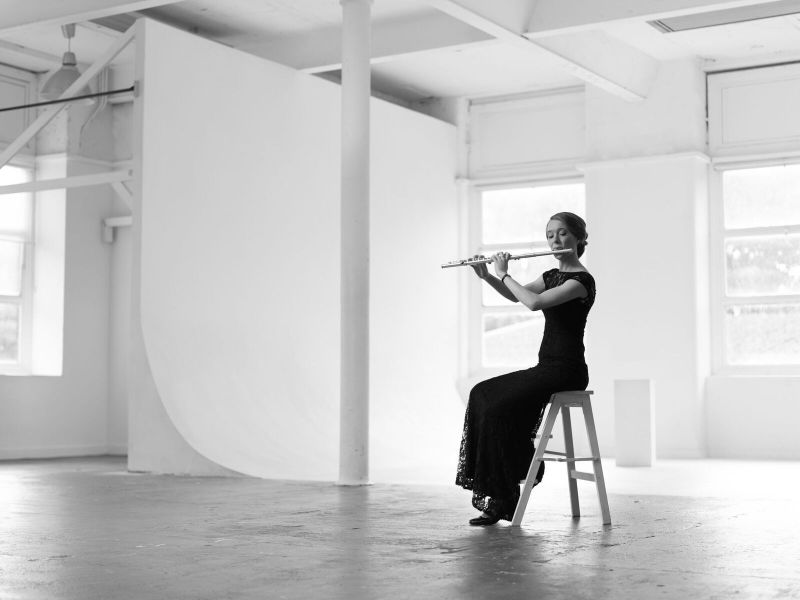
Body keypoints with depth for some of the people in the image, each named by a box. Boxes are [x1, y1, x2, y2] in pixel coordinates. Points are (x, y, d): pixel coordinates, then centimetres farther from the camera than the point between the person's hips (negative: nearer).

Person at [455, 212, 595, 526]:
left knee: (499, 407, -24)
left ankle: (503, 501, -13)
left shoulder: (582, 280, -12)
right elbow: (514, 296, 24)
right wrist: (486, 275, 7)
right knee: (483, 396, -9)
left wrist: (504, 274, -11)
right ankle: (494, 494, -10)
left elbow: (534, 302, -24)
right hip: (545, 367, 9)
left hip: (567, 371, -9)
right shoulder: (553, 275, 16)